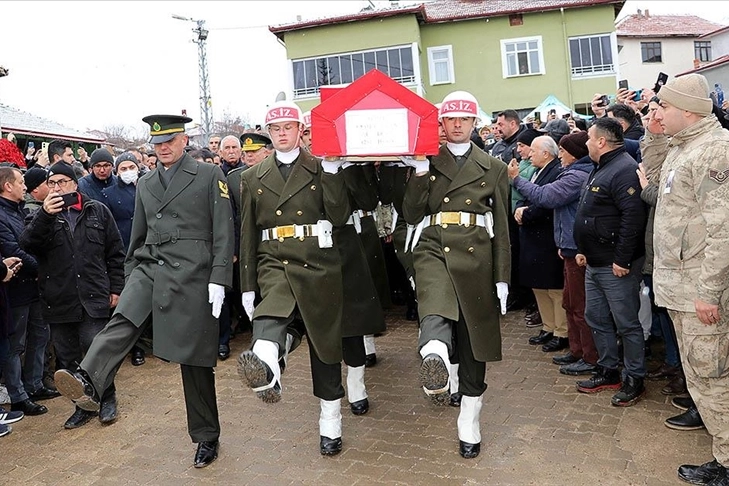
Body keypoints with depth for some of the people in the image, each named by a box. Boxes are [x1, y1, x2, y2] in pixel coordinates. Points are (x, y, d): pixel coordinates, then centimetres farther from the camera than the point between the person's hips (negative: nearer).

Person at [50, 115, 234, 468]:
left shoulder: (209, 176, 0)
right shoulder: (145, 184, 16)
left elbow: (223, 232, -6)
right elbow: (138, 236, 21)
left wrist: (218, 279, -13)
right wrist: (130, 276, 17)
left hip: (192, 274, -5)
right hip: (150, 269, 5)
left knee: (194, 360, 2)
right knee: (122, 322, -25)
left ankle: (206, 437, 15)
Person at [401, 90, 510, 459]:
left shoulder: (494, 168, 11)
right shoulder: (427, 162, 11)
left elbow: (501, 228, 8)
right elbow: (411, 215, 4)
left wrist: (502, 278, 2)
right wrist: (420, 172, -7)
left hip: (475, 255, 1)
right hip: (433, 248, 0)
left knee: (473, 340, 6)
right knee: (435, 310, -33)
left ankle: (469, 425, 19)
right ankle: (435, 361, -64)